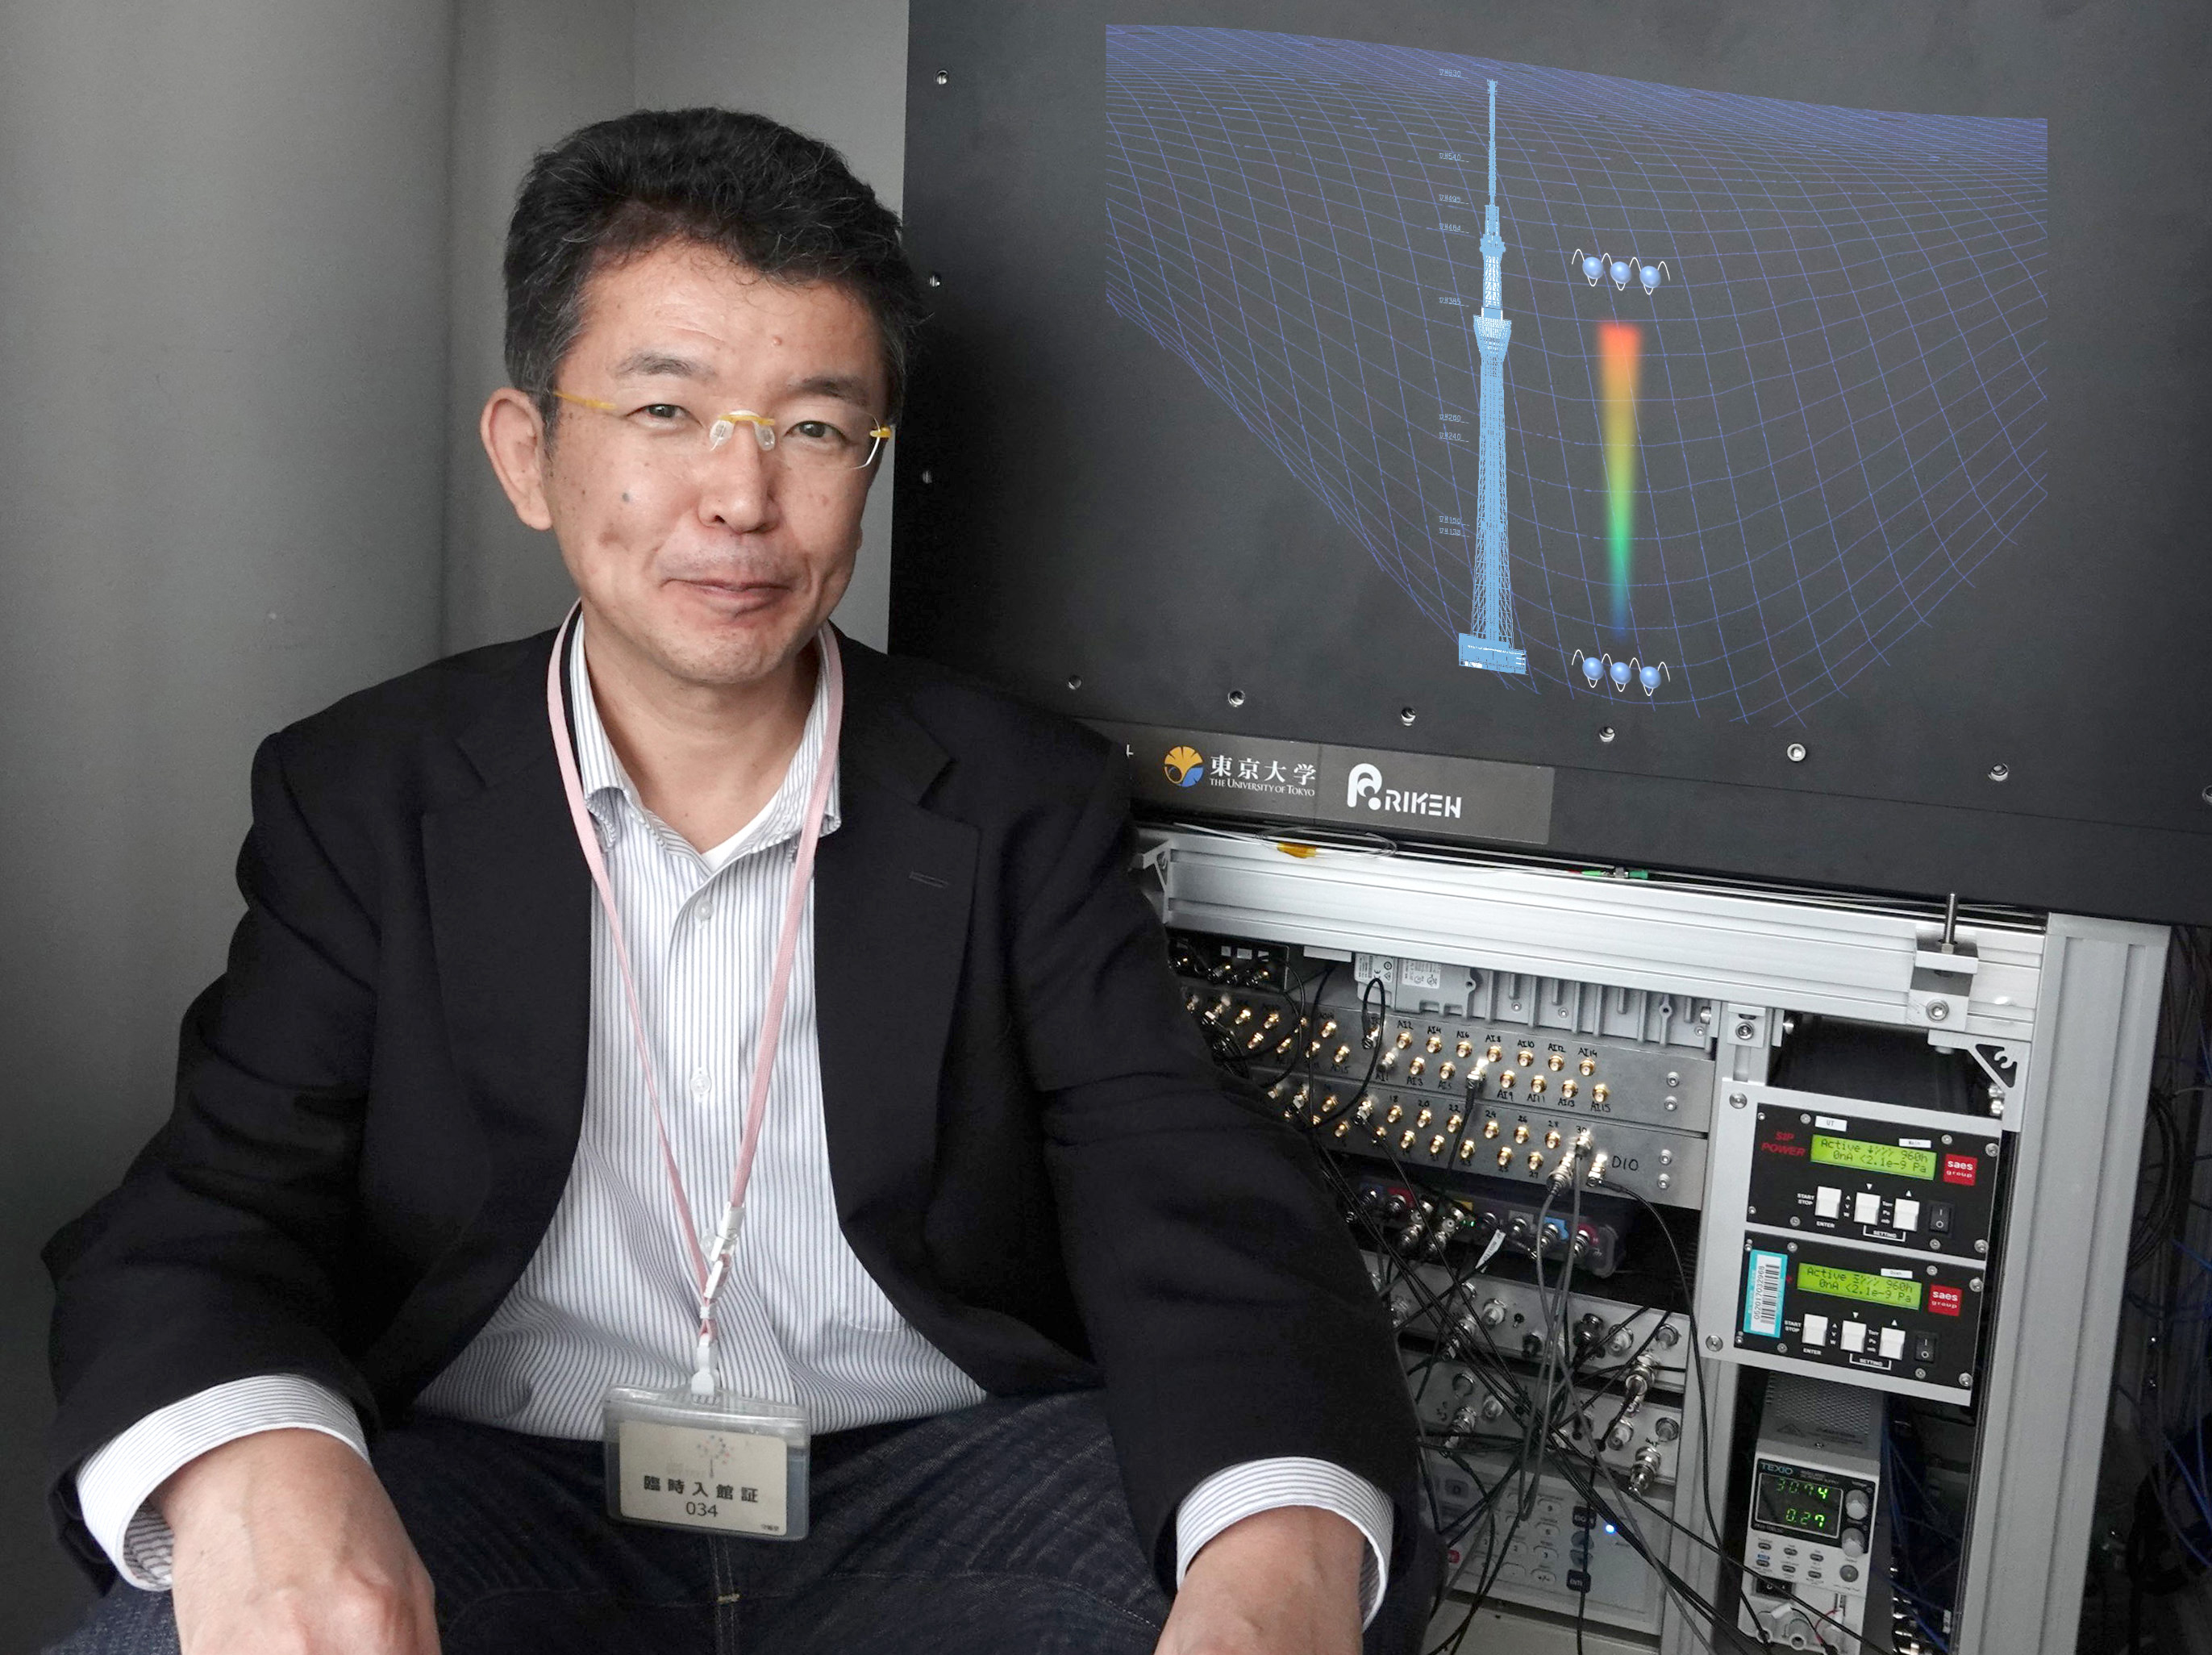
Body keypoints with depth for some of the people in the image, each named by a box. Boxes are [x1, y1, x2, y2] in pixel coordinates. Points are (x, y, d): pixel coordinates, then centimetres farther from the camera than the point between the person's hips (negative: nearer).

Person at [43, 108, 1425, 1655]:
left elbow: (1199, 1207, -8)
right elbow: (210, 1209, -4)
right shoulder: (364, 798, 4)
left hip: (941, 1477, 1)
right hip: (498, 1497, 0)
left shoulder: (1029, 804, 3)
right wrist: (252, 1472, -31)